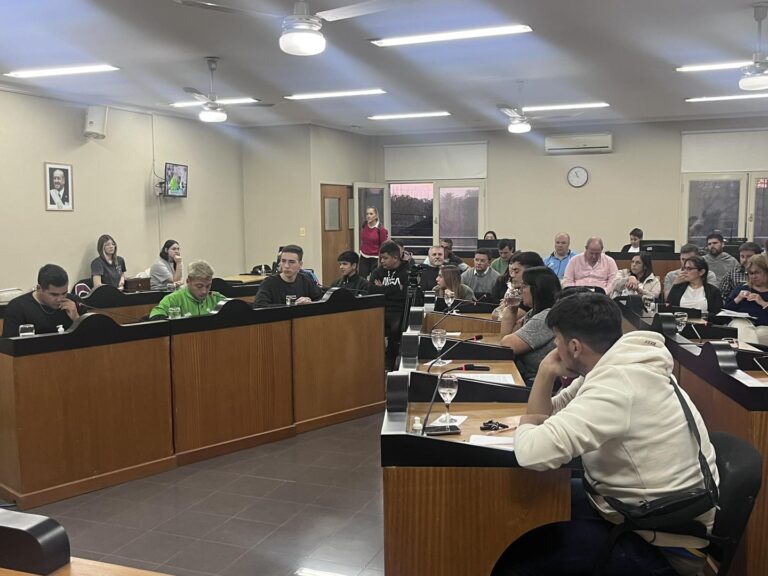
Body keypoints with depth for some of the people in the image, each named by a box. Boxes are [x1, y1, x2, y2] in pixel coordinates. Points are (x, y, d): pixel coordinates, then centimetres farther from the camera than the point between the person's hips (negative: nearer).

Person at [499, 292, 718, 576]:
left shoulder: (618, 384, -30)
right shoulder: (615, 366, 1)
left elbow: (533, 452, -39)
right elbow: (543, 415, 12)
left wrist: (526, 425, -16)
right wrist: (546, 372, -8)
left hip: (662, 544, -9)